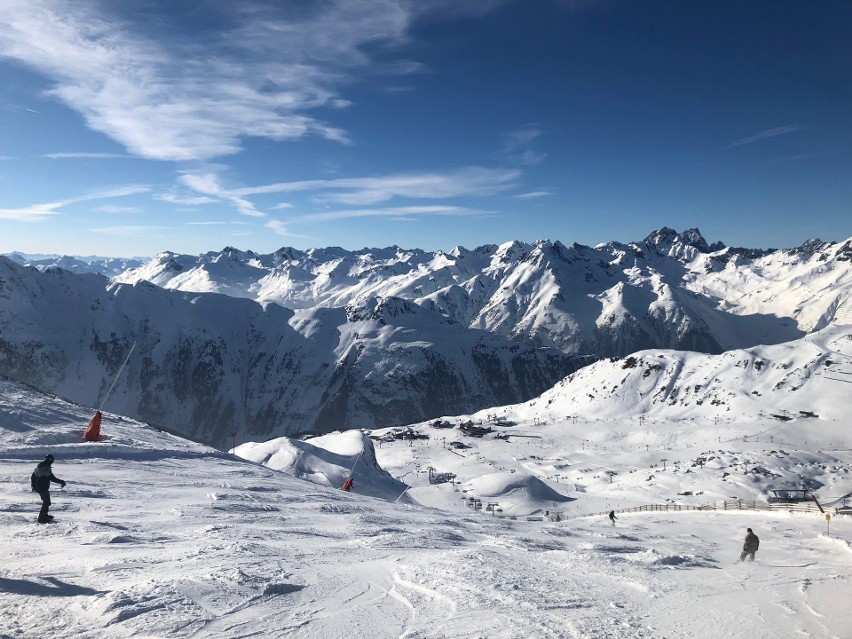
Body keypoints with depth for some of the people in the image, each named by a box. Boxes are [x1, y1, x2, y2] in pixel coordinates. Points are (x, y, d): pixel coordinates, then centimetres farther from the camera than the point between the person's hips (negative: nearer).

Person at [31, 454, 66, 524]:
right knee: (47, 502, -1)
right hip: (43, 488, -9)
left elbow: (32, 477, 17)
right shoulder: (47, 468, -20)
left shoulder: (38, 467, 9)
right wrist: (61, 482, -11)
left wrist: (33, 486, 28)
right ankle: (42, 518, -1)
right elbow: (52, 478, -21)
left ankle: (44, 515, 33)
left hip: (37, 487, 9)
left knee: (46, 501, 23)